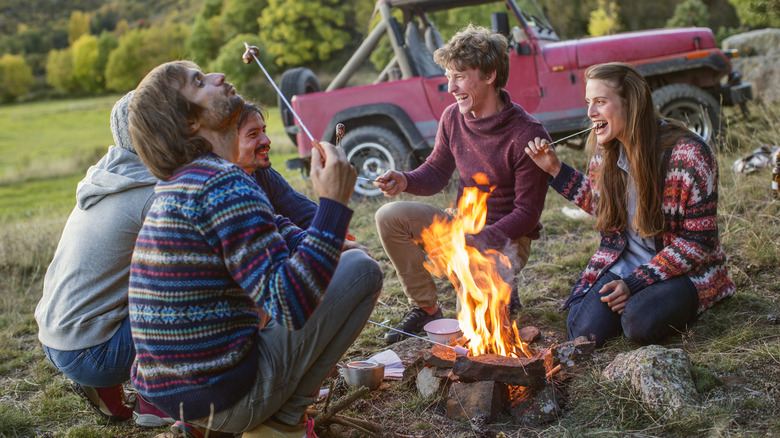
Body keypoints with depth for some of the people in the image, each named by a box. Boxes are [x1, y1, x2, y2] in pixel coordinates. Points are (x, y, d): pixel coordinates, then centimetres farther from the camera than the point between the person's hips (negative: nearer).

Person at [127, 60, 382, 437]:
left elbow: (281, 234, 22)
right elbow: (289, 306, -25)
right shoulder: (224, 184, -19)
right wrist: (334, 203, -24)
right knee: (360, 268, -3)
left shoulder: (182, 184, 13)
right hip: (224, 397, -9)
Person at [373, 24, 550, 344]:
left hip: (506, 236, -5)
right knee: (390, 217, -16)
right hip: (462, 227, 6)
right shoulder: (453, 117, -3)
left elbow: (527, 213, -18)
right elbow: (436, 172, 8)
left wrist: (477, 244, -28)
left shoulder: (528, 135, -20)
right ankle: (426, 308, -1)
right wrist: (405, 181, -15)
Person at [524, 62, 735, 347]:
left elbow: (698, 241, -17)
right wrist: (555, 170, 5)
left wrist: (634, 284, -21)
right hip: (621, 266, 4)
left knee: (639, 323, -32)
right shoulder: (604, 150, -2)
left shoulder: (688, 155, -20)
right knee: (584, 331, -19)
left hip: (684, 271, -4)